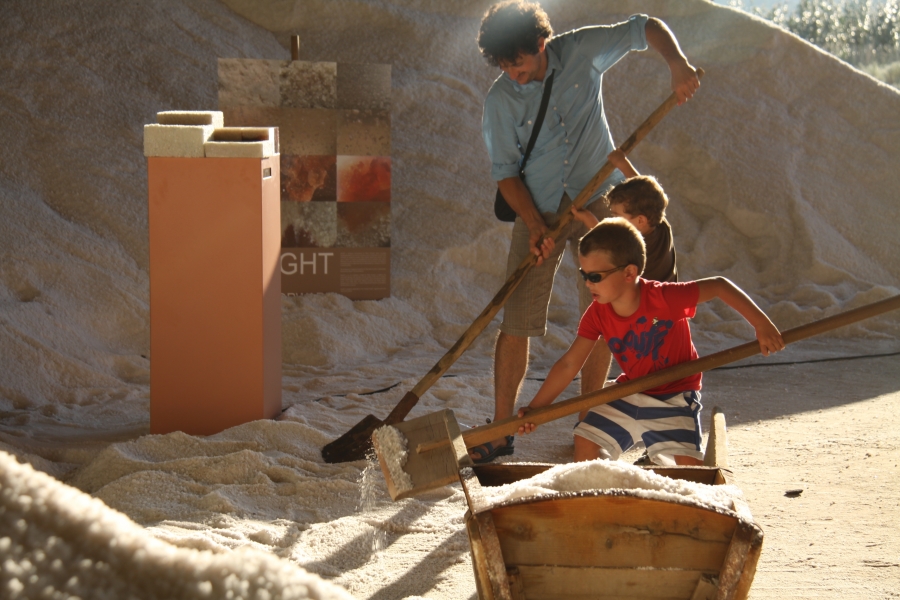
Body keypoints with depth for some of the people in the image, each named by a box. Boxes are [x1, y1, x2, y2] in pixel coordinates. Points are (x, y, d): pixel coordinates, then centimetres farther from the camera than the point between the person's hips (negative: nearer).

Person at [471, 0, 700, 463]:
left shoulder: (583, 51, -7)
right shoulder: (501, 99, -9)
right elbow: (505, 170, -6)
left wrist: (678, 64, -16)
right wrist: (535, 226, -17)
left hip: (597, 201, 1)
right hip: (538, 209, -1)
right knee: (516, 321, -7)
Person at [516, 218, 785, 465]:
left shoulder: (664, 298, -28)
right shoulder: (597, 315, -12)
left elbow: (719, 286, -24)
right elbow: (568, 365, -10)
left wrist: (762, 325, -25)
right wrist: (535, 409, -14)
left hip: (674, 398, -5)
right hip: (629, 392, 5)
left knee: (687, 464, -20)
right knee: (585, 439, -2)